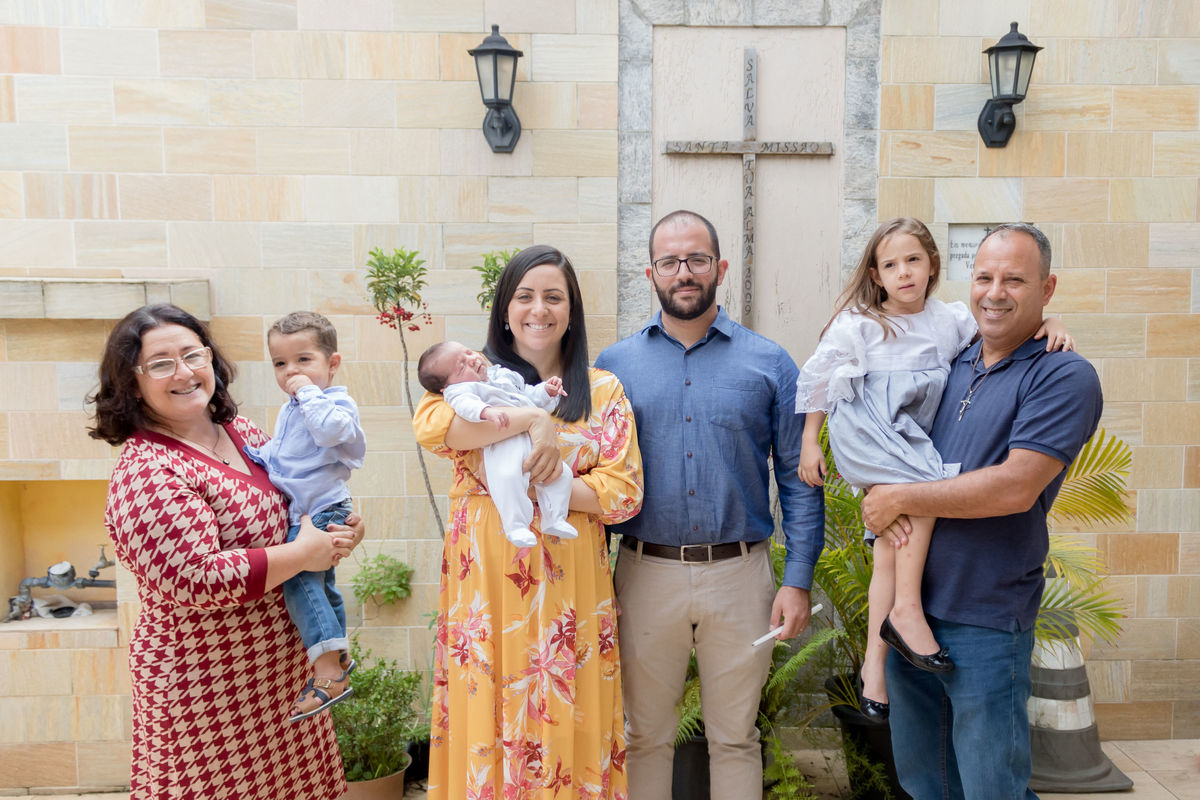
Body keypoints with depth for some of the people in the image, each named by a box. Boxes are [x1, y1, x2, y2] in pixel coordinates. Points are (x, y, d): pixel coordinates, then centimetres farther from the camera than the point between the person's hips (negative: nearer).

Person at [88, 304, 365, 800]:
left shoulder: (244, 432, 4)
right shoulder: (145, 472, -20)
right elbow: (194, 581, -27)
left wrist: (343, 528, -2)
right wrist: (303, 553, -20)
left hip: (282, 662, 7)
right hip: (204, 688, -7)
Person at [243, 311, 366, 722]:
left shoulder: (337, 401, -10)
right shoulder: (289, 410, 18)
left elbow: (330, 429, -33)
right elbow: (276, 454, 27)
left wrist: (309, 392, -22)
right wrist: (257, 456, 7)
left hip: (321, 512, -10)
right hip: (299, 514, 10)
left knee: (297, 576, -22)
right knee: (321, 584, 20)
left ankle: (329, 671, -21)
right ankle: (338, 657, 36)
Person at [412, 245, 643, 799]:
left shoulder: (603, 391, 8)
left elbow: (624, 492, -1)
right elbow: (430, 425, -17)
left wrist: (539, 482, -12)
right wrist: (532, 418, -20)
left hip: (566, 582, 1)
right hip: (483, 578, 0)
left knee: (564, 725, 6)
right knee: (485, 716, 5)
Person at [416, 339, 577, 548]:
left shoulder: (503, 374, 31)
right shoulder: (460, 390, 6)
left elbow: (529, 395, 41)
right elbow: (464, 403, -19)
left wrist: (546, 390, 22)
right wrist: (487, 411, -37)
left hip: (534, 441, 8)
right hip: (502, 445, -7)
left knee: (562, 472, -2)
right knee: (507, 477, -34)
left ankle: (554, 520, 8)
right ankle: (516, 526, -24)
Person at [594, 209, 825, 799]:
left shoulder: (770, 364, 1)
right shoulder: (614, 364, 2)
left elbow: (798, 479, 1)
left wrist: (797, 580, -5)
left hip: (740, 575, 0)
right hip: (646, 574, 1)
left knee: (735, 739, 16)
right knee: (647, 737, 17)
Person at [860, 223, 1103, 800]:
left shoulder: (1064, 377, -10)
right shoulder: (949, 364, 9)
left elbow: (1015, 486, -21)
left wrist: (902, 498, -15)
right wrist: (883, 496, -9)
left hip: (985, 622, -6)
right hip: (907, 606, 6)